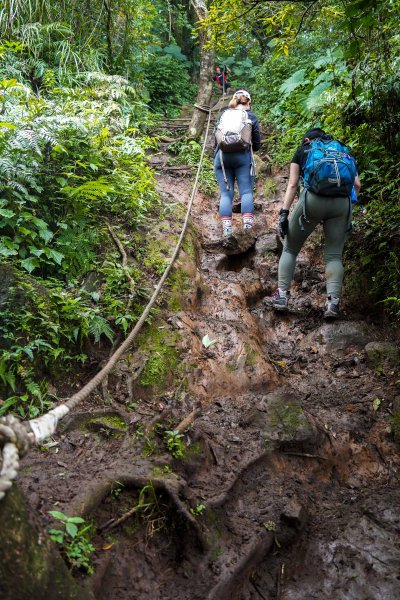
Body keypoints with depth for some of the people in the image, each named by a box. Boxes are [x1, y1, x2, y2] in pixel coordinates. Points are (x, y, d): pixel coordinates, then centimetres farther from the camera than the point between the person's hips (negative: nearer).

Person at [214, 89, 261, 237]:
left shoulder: (223, 115, 14)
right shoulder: (251, 117, 9)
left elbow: (216, 138, 14)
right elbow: (257, 144, 9)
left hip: (222, 156, 2)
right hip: (243, 156, -2)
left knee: (226, 193, 0)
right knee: (246, 191, -1)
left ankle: (226, 225, -12)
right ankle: (247, 221, -18)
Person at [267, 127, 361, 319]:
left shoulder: (302, 152, 22)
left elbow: (292, 184, 9)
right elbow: (357, 185, 15)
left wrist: (284, 212, 4)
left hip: (313, 198, -2)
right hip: (342, 203, 2)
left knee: (290, 249, 12)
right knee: (334, 255, 6)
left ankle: (282, 297, 6)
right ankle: (332, 302, -10)